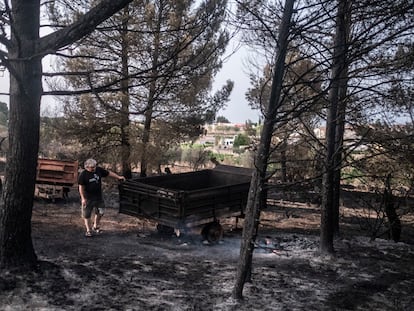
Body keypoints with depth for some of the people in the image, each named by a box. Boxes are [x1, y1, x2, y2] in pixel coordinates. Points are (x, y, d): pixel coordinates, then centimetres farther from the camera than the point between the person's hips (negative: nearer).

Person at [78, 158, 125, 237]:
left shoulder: (99, 170, -1)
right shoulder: (83, 175, -12)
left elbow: (109, 173, 9)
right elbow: (81, 187, -11)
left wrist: (118, 177, 5)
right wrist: (83, 198, -14)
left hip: (98, 196, 4)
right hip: (88, 198, -4)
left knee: (100, 212, 12)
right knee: (86, 214, 4)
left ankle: (95, 226, 32)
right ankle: (88, 230, 17)